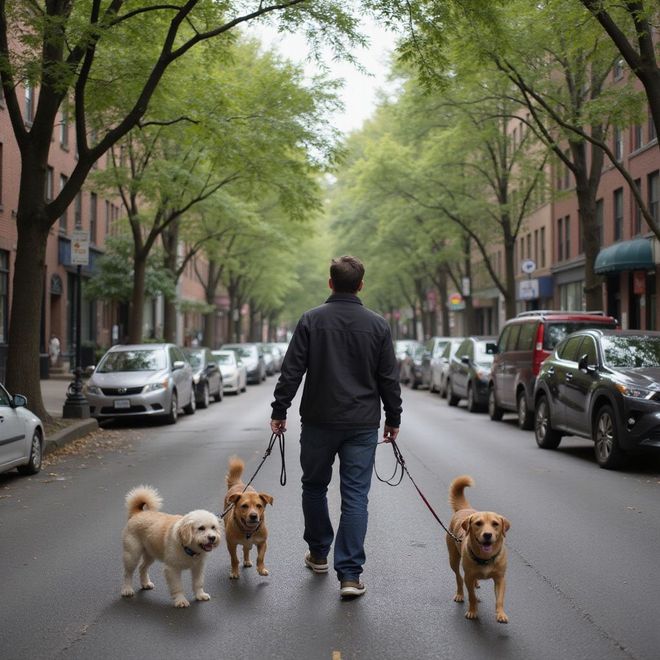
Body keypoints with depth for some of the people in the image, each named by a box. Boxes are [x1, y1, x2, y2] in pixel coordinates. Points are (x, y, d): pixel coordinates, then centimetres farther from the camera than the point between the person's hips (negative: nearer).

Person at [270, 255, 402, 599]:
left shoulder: (311, 320, -4)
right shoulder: (377, 325, 0)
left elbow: (291, 371, -5)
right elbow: (389, 379, 4)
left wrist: (279, 411, 4)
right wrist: (393, 419, 13)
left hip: (319, 422, 0)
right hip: (363, 425, 0)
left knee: (314, 486, 19)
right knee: (355, 497, 1)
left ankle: (318, 553, 33)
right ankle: (350, 574, -3)